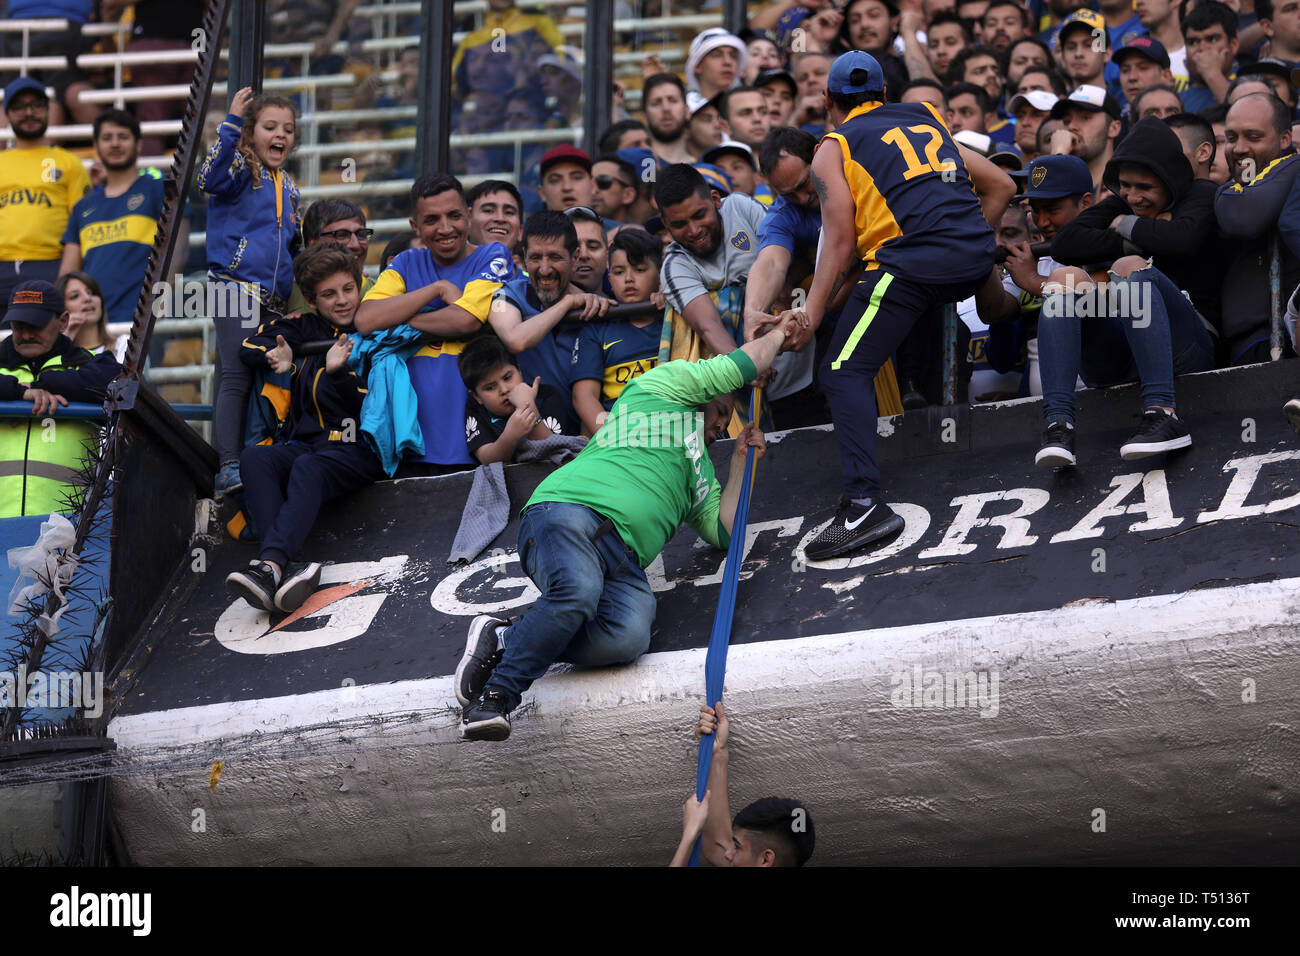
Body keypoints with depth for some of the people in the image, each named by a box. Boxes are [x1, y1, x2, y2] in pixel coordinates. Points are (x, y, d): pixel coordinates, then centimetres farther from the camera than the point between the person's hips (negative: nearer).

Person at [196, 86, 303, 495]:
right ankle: (229, 466, -16)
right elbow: (211, 177, -26)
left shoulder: (288, 187, 21)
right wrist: (232, 122, -29)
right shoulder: (241, 169, -1)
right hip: (237, 288, -7)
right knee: (238, 377, -13)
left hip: (274, 299, 7)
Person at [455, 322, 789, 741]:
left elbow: (723, 532, 32)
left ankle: (504, 640, -21)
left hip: (624, 557, 6)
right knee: (578, 593, -41)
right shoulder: (666, 383, 23)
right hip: (570, 506, -6)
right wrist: (777, 333, 43)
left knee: (629, 636, -31)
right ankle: (495, 695, -32)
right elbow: (747, 364, 25)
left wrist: (741, 462, 37)